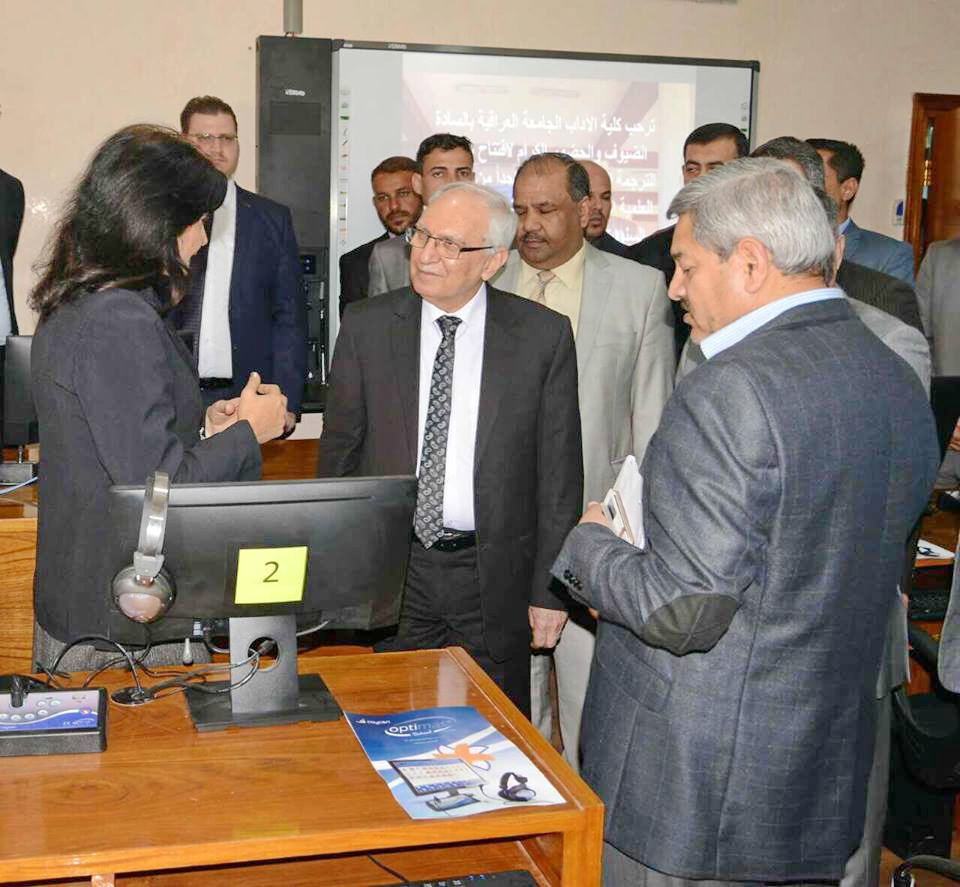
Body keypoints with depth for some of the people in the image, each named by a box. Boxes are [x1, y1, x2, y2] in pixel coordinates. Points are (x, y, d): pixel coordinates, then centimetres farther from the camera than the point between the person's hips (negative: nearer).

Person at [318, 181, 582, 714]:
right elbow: (338, 451, 5)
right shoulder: (366, 326, 0)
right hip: (387, 570, 1)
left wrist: (548, 589, -2)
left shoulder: (543, 336, -4)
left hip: (493, 576, -1)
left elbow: (559, 471, -1)